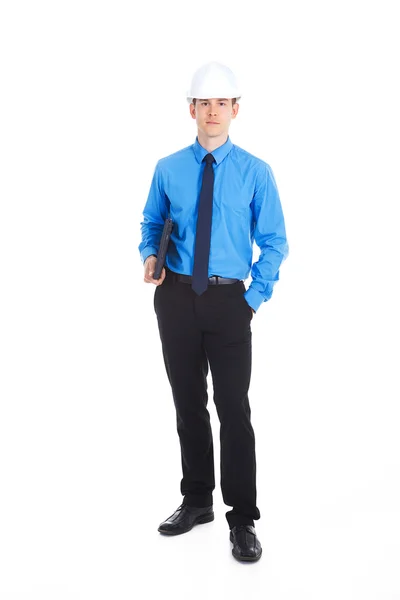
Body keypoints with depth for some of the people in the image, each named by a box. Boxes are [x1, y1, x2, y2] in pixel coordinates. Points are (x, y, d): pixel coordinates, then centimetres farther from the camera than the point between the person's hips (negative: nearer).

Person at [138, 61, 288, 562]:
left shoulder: (256, 173, -2)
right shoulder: (168, 170, 3)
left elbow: (274, 243, 2)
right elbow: (151, 224, 15)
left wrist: (255, 296, -7)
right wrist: (150, 256, -6)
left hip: (229, 300, -2)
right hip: (175, 297, 3)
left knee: (234, 409, 0)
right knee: (188, 405, 14)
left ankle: (242, 520, 14)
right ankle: (196, 501, 31)